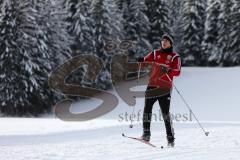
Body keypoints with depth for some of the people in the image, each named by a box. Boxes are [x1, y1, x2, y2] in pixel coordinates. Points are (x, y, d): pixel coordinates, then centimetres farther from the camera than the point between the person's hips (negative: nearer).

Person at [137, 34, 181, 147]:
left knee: (165, 112, -5)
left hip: (165, 87, -3)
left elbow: (177, 72, -8)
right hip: (152, 85, 3)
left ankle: (170, 138, 2)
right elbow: (146, 60, 1)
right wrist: (142, 60, -23)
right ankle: (146, 133, -7)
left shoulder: (174, 57, 5)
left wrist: (168, 70, -28)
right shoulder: (155, 53, 15)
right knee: (147, 108, -10)